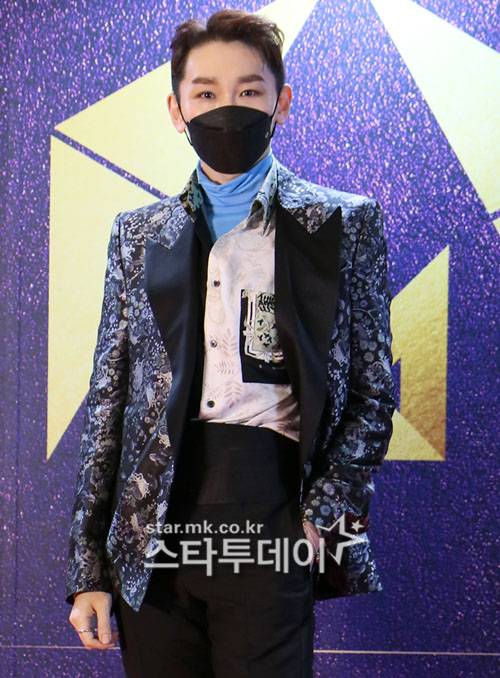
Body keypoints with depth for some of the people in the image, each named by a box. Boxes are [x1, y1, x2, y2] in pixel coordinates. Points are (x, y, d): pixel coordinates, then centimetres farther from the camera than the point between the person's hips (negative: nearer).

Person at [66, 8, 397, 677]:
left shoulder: (343, 223, 6)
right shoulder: (137, 234, 13)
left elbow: (373, 394, 7)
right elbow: (108, 399, 11)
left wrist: (324, 515, -6)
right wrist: (87, 567, 7)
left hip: (271, 508, -2)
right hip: (152, 520, 3)